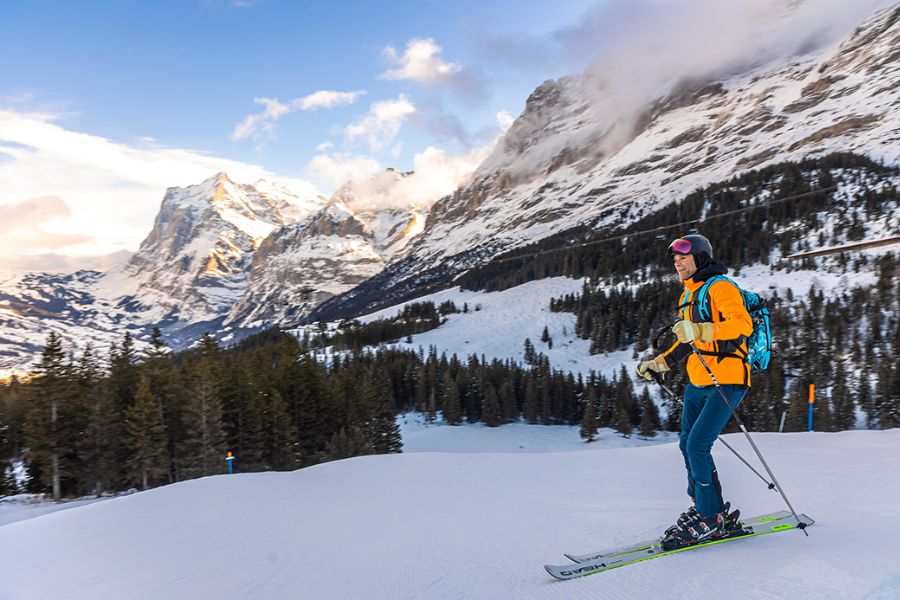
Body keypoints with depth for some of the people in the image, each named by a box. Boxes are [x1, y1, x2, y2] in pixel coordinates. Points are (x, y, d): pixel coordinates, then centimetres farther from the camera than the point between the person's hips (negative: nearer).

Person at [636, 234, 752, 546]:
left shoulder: (720, 287, -9)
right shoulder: (687, 296, 18)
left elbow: (743, 324, -24)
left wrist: (701, 330, -35)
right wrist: (657, 364, 22)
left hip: (727, 381, -9)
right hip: (697, 383, 9)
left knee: (697, 445, -13)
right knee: (688, 445, 8)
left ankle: (711, 517, 1)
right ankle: (704, 510, 22)